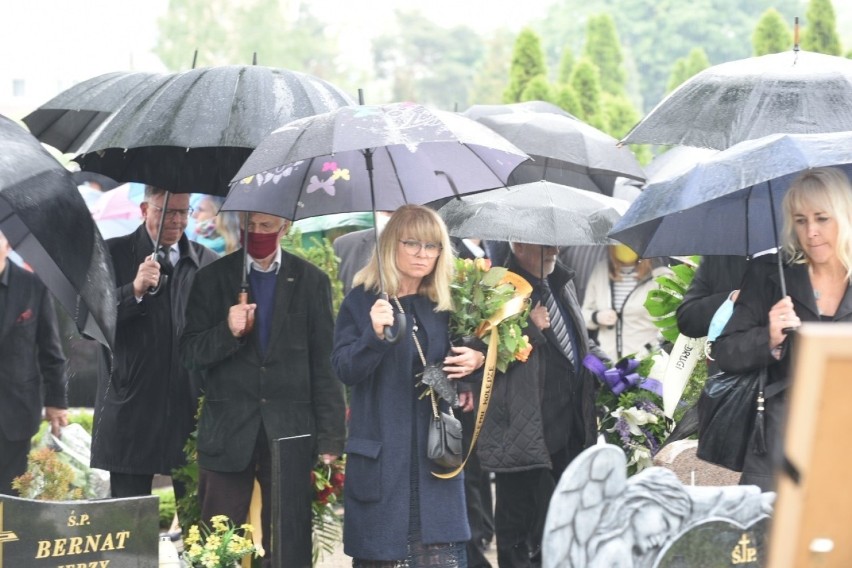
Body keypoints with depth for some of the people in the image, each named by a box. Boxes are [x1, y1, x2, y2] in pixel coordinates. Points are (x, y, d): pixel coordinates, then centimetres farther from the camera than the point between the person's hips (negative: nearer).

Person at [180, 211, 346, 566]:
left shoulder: (311, 281, 5)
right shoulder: (212, 279, 5)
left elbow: (324, 364, 4)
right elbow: (189, 354, 2)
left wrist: (330, 437, 0)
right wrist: (227, 332, -17)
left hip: (290, 432, 0)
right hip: (227, 430, 0)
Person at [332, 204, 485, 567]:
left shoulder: (444, 305, 11)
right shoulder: (362, 300, -1)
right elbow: (345, 370, -10)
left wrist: (474, 362, -1)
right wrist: (375, 334, -27)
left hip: (436, 451, 3)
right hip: (381, 453, -3)